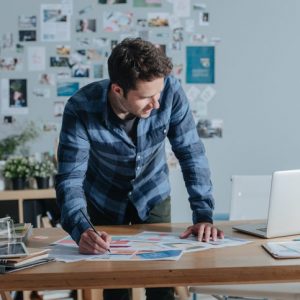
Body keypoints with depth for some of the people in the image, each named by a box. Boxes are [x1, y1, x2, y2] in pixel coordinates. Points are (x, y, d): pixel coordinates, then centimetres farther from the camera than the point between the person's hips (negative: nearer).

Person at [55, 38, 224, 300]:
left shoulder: (170, 91, -27)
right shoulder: (81, 109, -31)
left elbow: (191, 153, -20)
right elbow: (70, 179, -31)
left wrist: (203, 215, -28)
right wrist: (81, 230, -48)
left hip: (153, 198, 1)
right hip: (104, 202, -1)